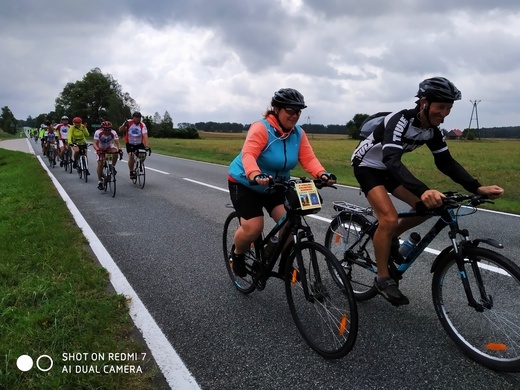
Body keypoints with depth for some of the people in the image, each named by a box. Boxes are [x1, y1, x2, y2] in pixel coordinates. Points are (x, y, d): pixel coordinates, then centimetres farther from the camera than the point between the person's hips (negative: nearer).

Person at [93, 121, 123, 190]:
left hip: (109, 148, 1)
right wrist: (98, 150, -53)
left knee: (115, 152, -32)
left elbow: (117, 143, -28)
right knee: (100, 164, -15)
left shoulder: (113, 133, -25)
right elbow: (95, 144, -33)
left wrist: (119, 149, -48)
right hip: (100, 149, -1)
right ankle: (100, 182, -2)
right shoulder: (98, 132, -28)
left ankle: (113, 167, -9)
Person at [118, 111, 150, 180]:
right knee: (131, 156, -22)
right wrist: (124, 125, -39)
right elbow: (120, 130, -17)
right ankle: (131, 172, -5)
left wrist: (147, 146, -43)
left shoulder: (142, 125, -19)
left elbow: (145, 136, -30)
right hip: (130, 144, -1)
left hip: (139, 144, 1)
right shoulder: (129, 122, -15)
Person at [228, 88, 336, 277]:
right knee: (253, 227, -15)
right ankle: (237, 253, 17)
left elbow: (308, 158, -17)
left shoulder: (298, 133, -7)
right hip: (245, 183, -5)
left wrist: (322, 174, -38)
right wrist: (256, 176, -59)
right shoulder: (261, 128, -25)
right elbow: (248, 155, -40)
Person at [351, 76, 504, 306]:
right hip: (367, 166, -7)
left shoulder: (433, 129, -7)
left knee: (428, 206, -4)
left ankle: (390, 235, 19)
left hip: (387, 169, 8)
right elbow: (392, 160, -44)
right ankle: (383, 279, -8)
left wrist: (477, 188, -16)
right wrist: (423, 190, -59)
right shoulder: (400, 121, -31)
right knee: (389, 218, -23)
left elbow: (445, 162, -3)